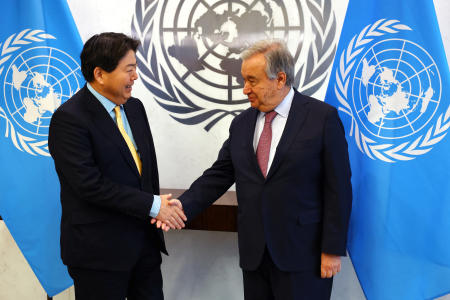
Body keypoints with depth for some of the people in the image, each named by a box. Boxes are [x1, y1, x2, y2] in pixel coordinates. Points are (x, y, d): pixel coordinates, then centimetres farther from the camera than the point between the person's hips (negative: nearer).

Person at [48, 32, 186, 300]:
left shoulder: (135, 107, 7)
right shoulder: (69, 118, -16)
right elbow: (90, 184, -22)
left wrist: (159, 206, -2)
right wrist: (152, 205, -18)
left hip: (145, 240, 7)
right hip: (99, 248, -7)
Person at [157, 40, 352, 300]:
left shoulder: (322, 118, -7)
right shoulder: (241, 124, 7)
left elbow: (338, 188, -8)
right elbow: (218, 175, 6)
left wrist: (333, 249, -9)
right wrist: (183, 207, -8)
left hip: (303, 254, -4)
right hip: (254, 254, 5)